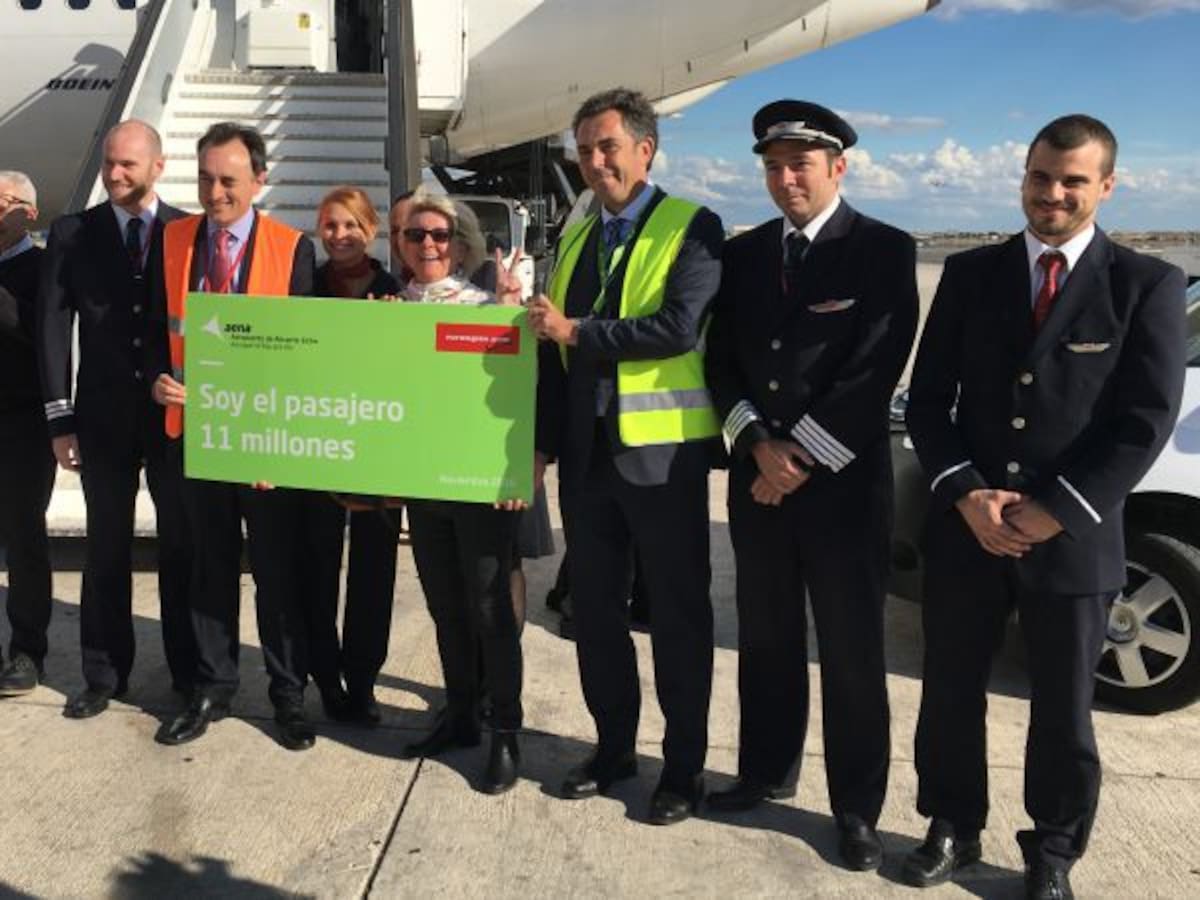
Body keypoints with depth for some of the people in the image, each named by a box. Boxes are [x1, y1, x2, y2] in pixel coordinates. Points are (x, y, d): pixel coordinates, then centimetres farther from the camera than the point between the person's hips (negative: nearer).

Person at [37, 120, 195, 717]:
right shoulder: (71, 235, 4)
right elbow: (53, 330, 1)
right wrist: (60, 420, -5)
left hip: (179, 413, -1)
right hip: (104, 417, 1)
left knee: (182, 546, 7)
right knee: (106, 549, 8)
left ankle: (189, 672, 20)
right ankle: (103, 674, 21)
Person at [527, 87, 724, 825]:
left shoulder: (693, 227, -6)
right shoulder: (576, 235, 14)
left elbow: (679, 326, -21)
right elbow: (555, 345, 14)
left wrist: (578, 332, -18)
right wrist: (542, 442, 11)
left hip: (662, 450, -6)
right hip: (586, 450, 6)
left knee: (677, 611, 5)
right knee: (595, 605, 14)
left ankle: (685, 765, 18)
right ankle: (614, 746, 29)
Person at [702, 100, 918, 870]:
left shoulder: (886, 251, -5)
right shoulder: (743, 253, 10)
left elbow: (876, 372, -12)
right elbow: (722, 360, 7)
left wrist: (803, 457, -15)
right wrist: (758, 444, -8)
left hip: (844, 483, -4)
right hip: (757, 479, 5)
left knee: (852, 652, 4)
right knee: (766, 640, 15)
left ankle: (856, 809, 18)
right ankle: (766, 770, 33)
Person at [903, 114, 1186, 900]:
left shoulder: (1147, 285, -3)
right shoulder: (971, 274, 5)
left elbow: (1147, 421, -9)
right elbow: (929, 398, 4)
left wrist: (1054, 512, -14)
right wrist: (966, 493, -10)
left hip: (1073, 539, -2)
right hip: (965, 529, 3)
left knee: (1063, 709, 11)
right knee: (950, 693, 13)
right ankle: (953, 829, 34)